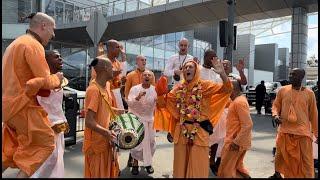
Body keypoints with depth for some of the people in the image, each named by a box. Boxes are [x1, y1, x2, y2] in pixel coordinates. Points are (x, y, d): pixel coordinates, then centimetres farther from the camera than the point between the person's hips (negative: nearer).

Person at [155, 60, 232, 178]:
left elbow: (227, 89, -13)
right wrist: (160, 91, -9)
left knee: (197, 166, 4)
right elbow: (163, 103, 9)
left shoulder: (204, 86, -3)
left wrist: (222, 73, -30)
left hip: (199, 131, -3)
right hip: (181, 131, 4)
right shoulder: (179, 88, 8)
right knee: (181, 164, 14)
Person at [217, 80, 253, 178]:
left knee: (225, 170, 1)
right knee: (237, 166, 23)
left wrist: (236, 142, -23)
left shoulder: (239, 102, -21)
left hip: (236, 142, -10)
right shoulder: (239, 99, 9)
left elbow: (248, 125, -26)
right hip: (235, 140, 10)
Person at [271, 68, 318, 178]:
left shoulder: (309, 94, -1)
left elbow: (313, 115, 5)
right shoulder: (282, 90, 0)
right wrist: (275, 115, -11)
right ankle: (277, 174, 37)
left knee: (306, 159, 5)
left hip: (303, 132, -1)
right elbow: (276, 105, 10)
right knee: (280, 155, 13)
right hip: (285, 130, 2)